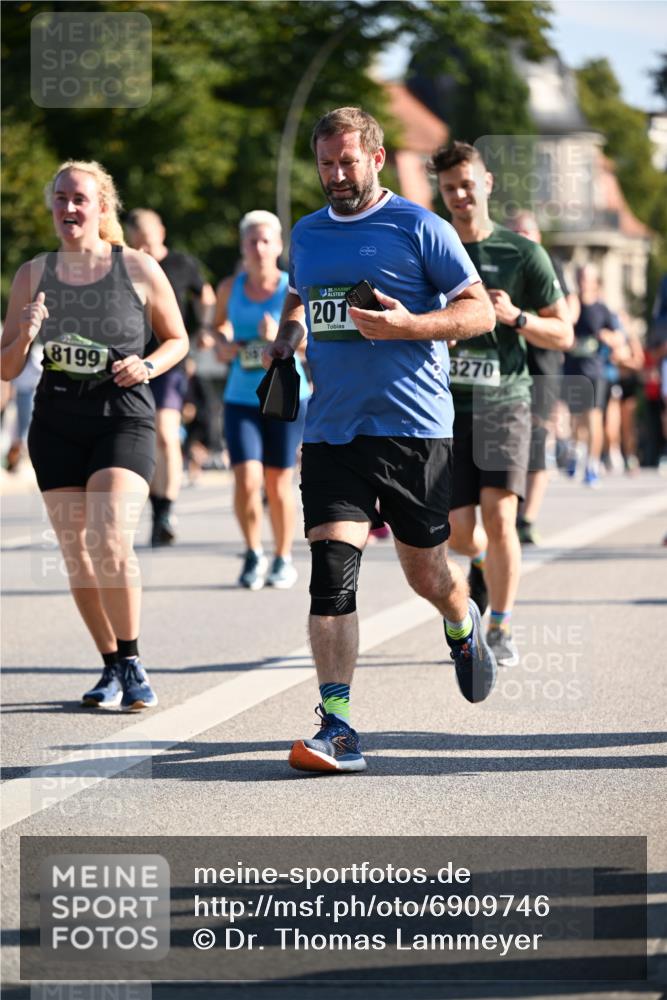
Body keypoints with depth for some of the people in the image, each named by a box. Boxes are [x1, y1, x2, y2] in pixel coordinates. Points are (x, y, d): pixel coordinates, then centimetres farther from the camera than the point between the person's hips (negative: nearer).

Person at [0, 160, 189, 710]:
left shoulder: (139, 269, -2)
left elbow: (177, 339, 11)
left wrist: (147, 366, -9)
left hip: (123, 420, -3)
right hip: (57, 423, 3)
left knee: (109, 541, -20)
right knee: (76, 554, 4)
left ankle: (131, 662, -4)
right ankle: (112, 667, 20)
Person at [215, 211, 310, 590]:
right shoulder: (230, 288, 3)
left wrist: (279, 337, -27)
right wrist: (223, 343, 3)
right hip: (241, 398, 2)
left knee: (279, 483, 5)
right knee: (247, 480, -12)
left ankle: (283, 559, 25)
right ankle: (254, 555, 10)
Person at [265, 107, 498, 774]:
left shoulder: (418, 229, -3)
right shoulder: (306, 235, 13)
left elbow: (480, 311, -4)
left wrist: (405, 325, -19)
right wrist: (286, 338, 11)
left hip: (413, 426, -3)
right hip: (331, 433, 3)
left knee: (426, 573, 10)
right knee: (331, 569, -13)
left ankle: (463, 624, 48)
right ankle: (336, 729, -15)